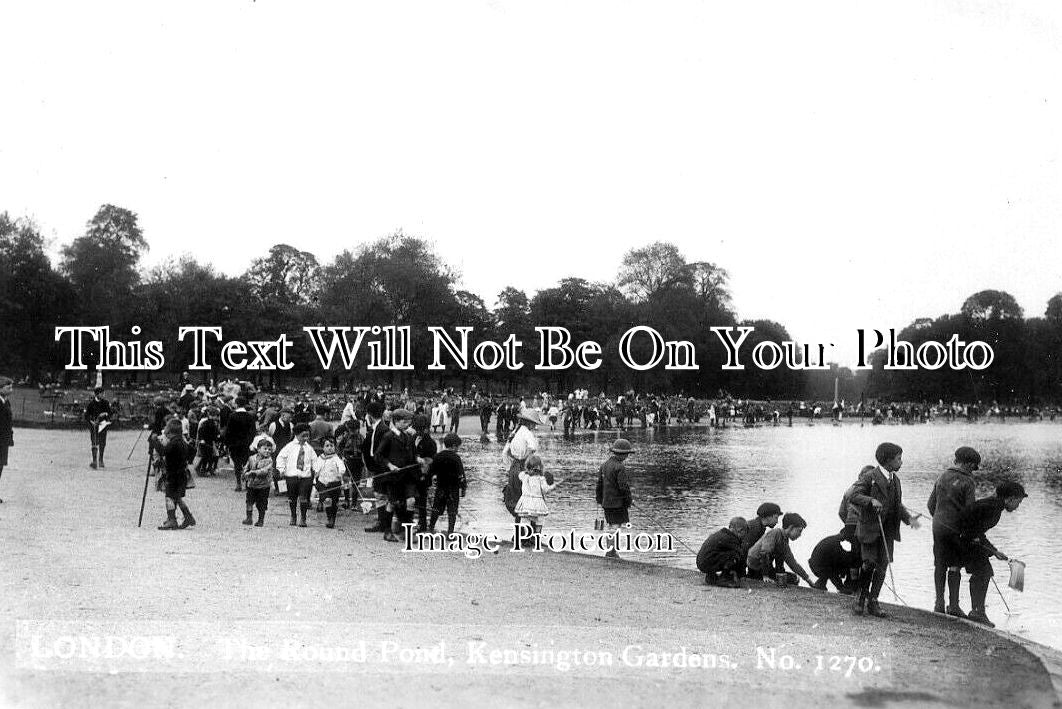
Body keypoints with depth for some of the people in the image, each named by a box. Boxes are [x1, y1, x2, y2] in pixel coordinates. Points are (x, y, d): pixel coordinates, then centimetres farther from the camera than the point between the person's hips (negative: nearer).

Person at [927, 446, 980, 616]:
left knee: (940, 565, 9)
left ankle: (939, 604, 11)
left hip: (938, 527, 5)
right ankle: (953, 605, 3)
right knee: (955, 567, 3)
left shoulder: (942, 477, 7)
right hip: (957, 529, -5)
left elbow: (930, 505, 12)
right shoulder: (967, 482, -10)